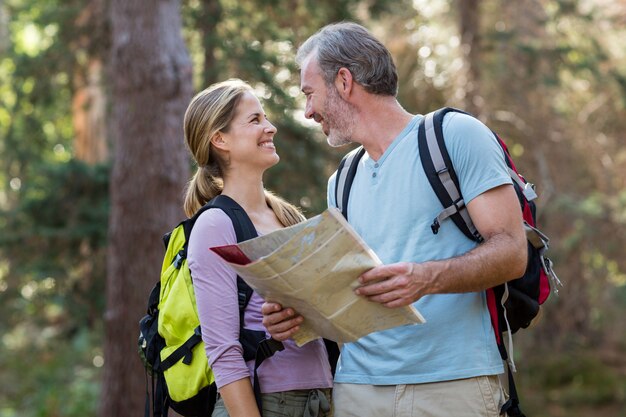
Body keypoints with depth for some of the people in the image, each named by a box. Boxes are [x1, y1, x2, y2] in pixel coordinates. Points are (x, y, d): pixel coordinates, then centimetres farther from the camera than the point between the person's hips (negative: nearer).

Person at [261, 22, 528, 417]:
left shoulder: (457, 135, -3)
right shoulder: (341, 184, 17)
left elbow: (512, 252, -11)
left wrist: (427, 278, -27)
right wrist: (298, 313, -3)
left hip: (453, 382, -5)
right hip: (358, 384, 5)